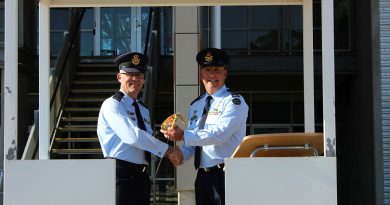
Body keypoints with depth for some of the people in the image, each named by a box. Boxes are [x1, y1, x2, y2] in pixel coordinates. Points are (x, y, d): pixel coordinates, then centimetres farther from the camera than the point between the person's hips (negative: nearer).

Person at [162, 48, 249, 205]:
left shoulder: (234, 102, -5)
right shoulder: (195, 105, 17)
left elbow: (219, 134, -20)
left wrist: (184, 136, -22)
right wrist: (182, 154, -4)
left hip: (225, 175, -6)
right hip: (202, 176, 7)